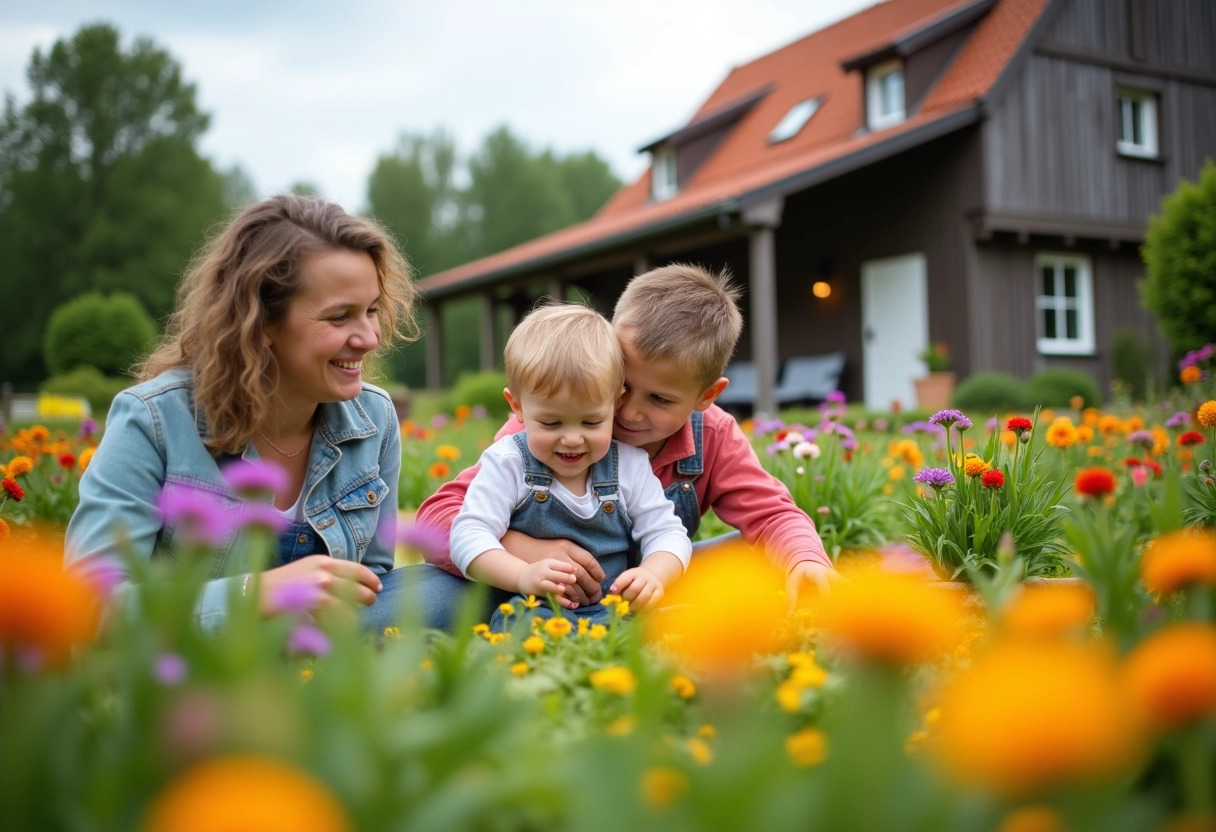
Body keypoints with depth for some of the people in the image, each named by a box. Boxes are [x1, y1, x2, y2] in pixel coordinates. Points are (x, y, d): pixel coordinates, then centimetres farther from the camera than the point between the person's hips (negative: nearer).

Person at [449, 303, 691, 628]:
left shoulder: (630, 465, 6)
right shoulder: (508, 463, -2)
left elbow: (665, 534, 5)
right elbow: (469, 534, -9)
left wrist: (653, 575, -20)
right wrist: (523, 576, -29)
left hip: (616, 610, 2)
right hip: (534, 610, -2)